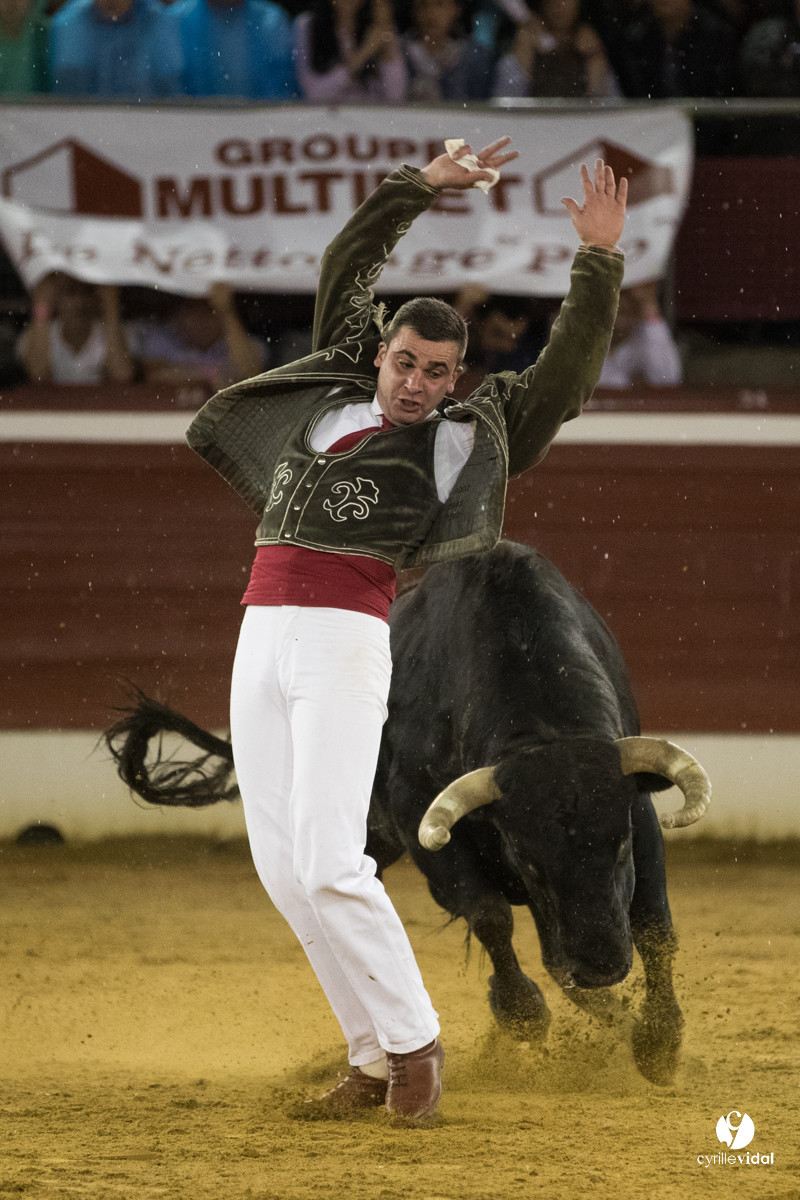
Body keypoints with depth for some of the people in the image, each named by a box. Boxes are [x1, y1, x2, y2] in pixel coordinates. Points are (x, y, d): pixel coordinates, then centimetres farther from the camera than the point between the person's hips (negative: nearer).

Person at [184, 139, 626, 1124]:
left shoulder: (458, 439, 6)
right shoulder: (333, 388, 18)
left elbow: (565, 375, -1)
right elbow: (346, 269, 22)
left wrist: (598, 263, -7)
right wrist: (421, 187, 19)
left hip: (345, 639, -5)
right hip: (263, 636, 6)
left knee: (327, 867, -15)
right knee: (282, 869, 2)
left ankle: (414, 1042, 0)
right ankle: (374, 1061, 9)